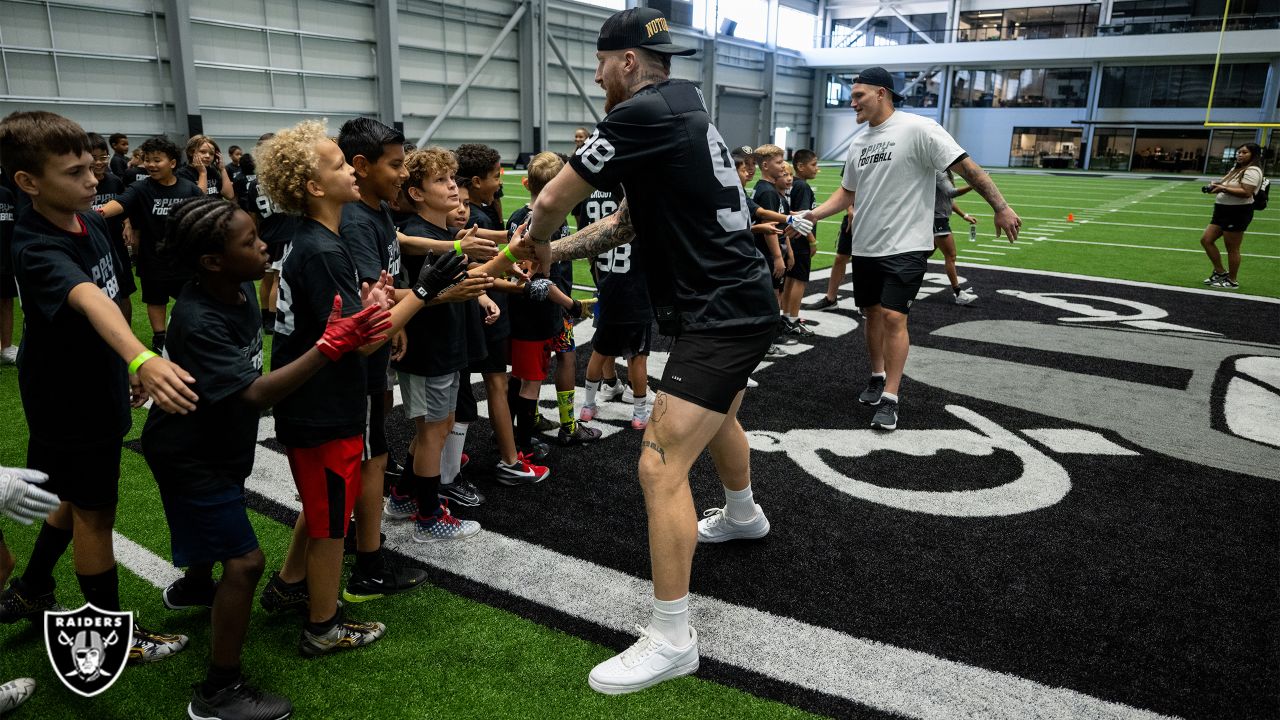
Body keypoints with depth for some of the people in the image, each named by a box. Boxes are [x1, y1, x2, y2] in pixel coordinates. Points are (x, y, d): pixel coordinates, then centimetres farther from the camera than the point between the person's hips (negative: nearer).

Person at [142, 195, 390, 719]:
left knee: (219, 524, 32)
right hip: (188, 455, -9)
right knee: (245, 560, -10)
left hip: (220, 441, 9)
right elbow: (255, 394, -40)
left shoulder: (243, 288, -8)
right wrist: (332, 346, -47)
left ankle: (193, 586, 63)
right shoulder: (197, 322, -33)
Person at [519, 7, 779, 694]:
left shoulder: (643, 114, -18)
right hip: (742, 300, 11)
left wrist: (537, 243, 10)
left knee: (661, 466, -11)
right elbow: (626, 222, 16)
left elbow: (551, 202, -11)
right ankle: (742, 514, 60)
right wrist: (555, 252, 10)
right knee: (717, 413, 33)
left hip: (721, 316, -11)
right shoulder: (682, 108, 13)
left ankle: (671, 640, -2)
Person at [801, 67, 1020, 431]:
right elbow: (847, 192, 20)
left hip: (905, 247, -7)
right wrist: (814, 214, 5)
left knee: (893, 316, -12)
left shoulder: (918, 128, -12)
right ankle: (878, 377, 32)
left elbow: (965, 166, -12)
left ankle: (890, 398, -3)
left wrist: (1001, 206, -15)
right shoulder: (858, 143, 9)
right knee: (872, 313, 13)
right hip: (865, 247, 7)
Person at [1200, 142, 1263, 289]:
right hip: (1223, 211, 10)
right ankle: (1220, 272, 21)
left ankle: (1232, 281, 10)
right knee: (1206, 240, 9)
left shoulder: (1252, 171, -13)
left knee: (1232, 249, -2)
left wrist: (1223, 188, -27)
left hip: (1238, 213, -10)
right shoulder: (1236, 169, 19)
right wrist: (1216, 186, 1)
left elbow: (1246, 192, -24)